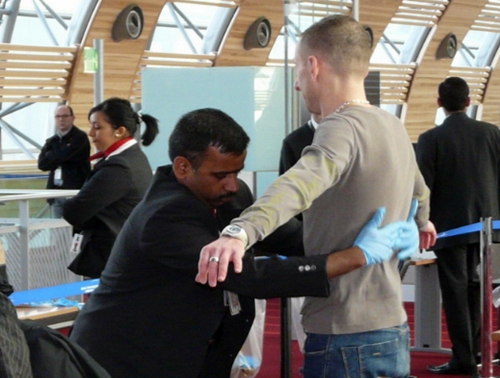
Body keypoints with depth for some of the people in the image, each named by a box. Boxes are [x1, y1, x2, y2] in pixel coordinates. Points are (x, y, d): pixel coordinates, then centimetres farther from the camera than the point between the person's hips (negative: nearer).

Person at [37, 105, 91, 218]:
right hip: (55, 191, 7)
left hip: (75, 190, -7)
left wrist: (51, 157, 3)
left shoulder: (80, 137, -5)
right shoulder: (51, 141, 15)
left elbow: (63, 155, -16)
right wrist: (60, 158, -10)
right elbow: (42, 163, 1)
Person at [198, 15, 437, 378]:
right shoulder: (393, 126, 12)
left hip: (348, 338, -9)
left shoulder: (344, 127, -16)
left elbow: (305, 181, -37)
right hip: (391, 331, 9)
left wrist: (240, 232, -54)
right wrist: (420, 222, 57)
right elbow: (417, 189, 34)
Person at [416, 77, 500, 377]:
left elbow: (423, 186, -11)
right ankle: (476, 350, 22)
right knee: (474, 286, 17)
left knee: (456, 291, 1)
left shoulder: (432, 139, -12)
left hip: (450, 225, -4)